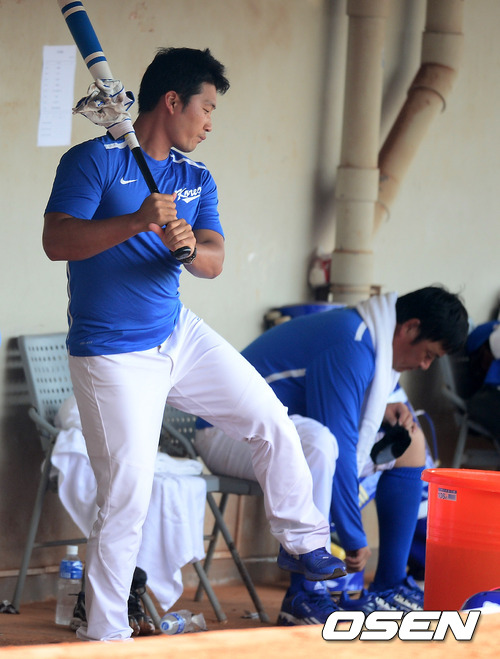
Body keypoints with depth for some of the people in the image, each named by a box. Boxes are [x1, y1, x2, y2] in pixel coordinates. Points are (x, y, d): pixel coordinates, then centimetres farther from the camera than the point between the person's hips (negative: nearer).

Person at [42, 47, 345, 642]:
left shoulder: (197, 180, 10)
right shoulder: (95, 161, -11)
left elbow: (214, 261, -2)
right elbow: (57, 241, -22)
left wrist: (188, 247, -26)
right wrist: (136, 222, -35)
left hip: (181, 335, 7)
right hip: (114, 357, -7)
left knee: (273, 423, 8)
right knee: (126, 498, -8)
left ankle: (302, 543, 27)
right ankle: (103, 637, 3)